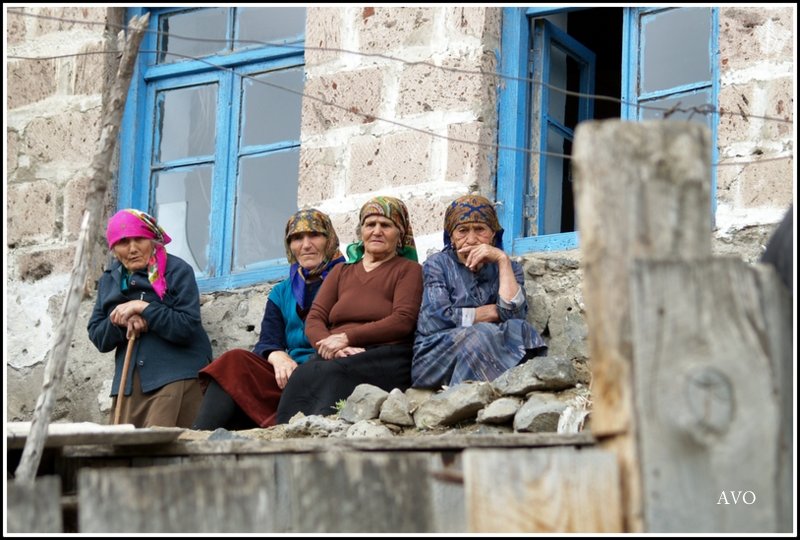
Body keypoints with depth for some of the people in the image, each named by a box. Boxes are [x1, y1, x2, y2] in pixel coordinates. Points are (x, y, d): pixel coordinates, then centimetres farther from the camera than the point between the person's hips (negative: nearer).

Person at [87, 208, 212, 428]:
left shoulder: (177, 271, 0)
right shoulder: (109, 280, 17)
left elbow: (188, 327, -10)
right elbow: (97, 337, 12)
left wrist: (143, 308, -14)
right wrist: (122, 322, -7)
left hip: (176, 376, -5)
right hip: (129, 382, 5)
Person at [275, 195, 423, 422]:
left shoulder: (408, 270, 15)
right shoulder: (340, 272, 29)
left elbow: (403, 321, -2)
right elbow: (314, 319, 15)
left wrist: (346, 337, -12)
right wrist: (332, 346, -10)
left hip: (385, 356, -3)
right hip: (336, 357, 4)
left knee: (328, 375, -37)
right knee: (302, 376, -34)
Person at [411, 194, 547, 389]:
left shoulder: (508, 268, 16)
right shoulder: (437, 264, 11)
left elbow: (514, 314, -7)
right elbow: (435, 320, -8)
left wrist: (503, 260, -7)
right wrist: (493, 313, -3)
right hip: (437, 356, -2)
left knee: (517, 331, -27)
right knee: (482, 336, -31)